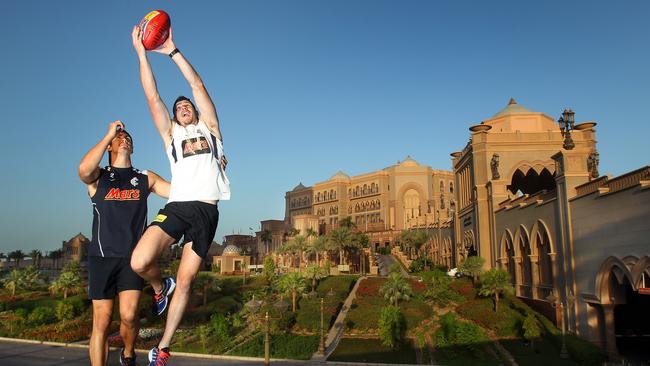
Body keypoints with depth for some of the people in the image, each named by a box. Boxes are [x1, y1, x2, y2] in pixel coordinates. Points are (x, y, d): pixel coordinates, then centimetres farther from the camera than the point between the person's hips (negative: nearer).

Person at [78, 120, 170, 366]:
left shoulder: (146, 178, 11)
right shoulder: (98, 177, 7)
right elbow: (83, 169, -18)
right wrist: (109, 134, -12)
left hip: (132, 256, 1)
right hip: (102, 256, 0)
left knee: (128, 315, -10)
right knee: (102, 321, 0)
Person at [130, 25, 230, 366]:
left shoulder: (208, 127, 19)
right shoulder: (171, 133, 20)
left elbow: (198, 86, 10)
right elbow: (152, 97, 11)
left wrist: (172, 51, 6)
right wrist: (141, 51, 5)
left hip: (206, 212, 0)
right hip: (176, 207, 0)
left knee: (185, 281, 2)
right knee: (139, 263, -23)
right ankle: (161, 287, 13)